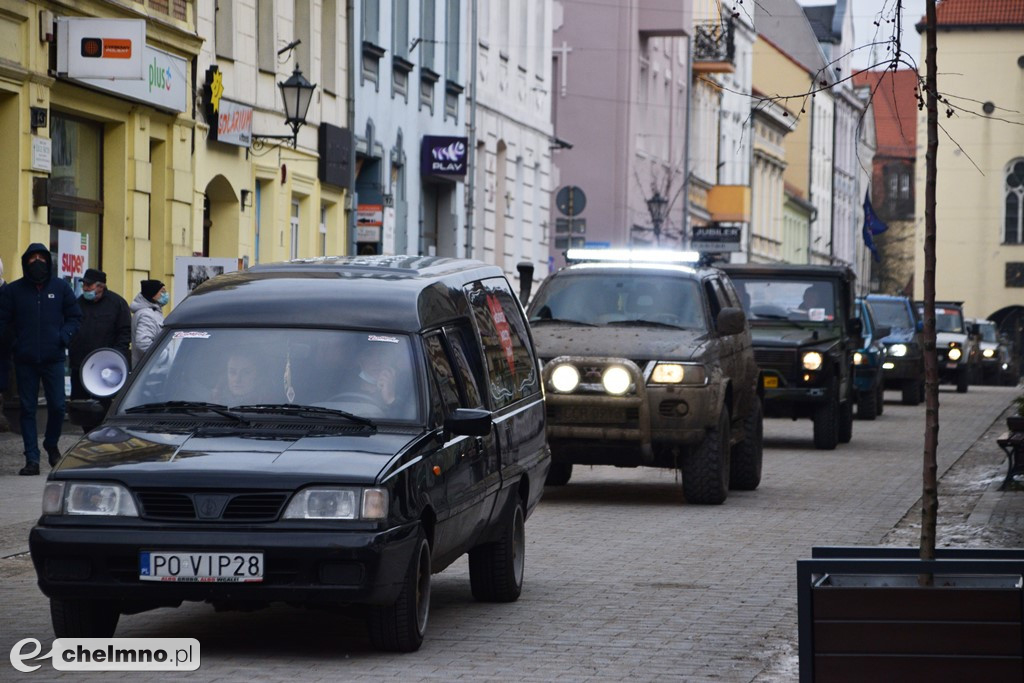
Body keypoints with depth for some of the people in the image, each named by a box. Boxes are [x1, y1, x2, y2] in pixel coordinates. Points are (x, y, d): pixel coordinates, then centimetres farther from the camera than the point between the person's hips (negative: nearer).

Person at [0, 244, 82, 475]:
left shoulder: (60, 287, 5)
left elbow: (75, 317, 11)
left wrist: (64, 337, -5)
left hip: (53, 359, 0)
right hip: (25, 360, 0)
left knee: (57, 406, -1)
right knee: (28, 409, 1)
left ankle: (51, 445, 26)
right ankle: (32, 458, 6)